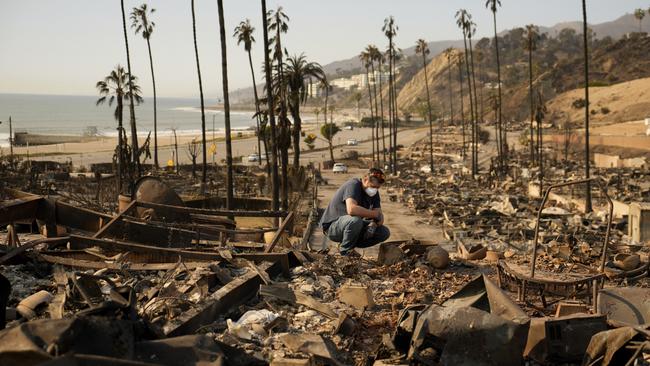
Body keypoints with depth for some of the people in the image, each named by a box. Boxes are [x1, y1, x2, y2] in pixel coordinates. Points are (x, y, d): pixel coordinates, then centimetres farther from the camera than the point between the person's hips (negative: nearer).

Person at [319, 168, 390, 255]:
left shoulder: (374, 192, 2)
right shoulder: (353, 185, -23)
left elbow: (380, 217, -1)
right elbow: (351, 209, -41)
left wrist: (373, 224, -25)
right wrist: (374, 214, -30)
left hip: (354, 225, 8)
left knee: (385, 233, -6)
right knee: (355, 220, -39)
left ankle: (351, 244, 4)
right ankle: (346, 251, -14)